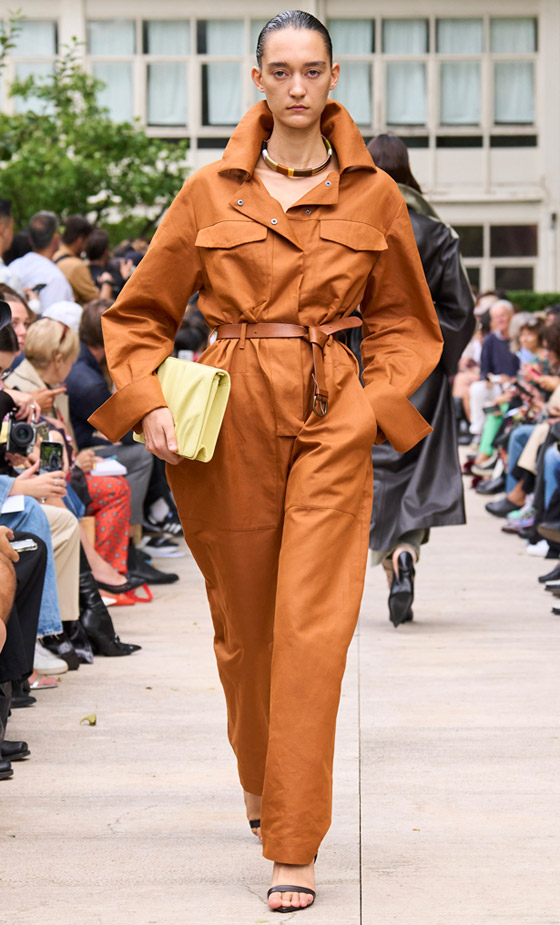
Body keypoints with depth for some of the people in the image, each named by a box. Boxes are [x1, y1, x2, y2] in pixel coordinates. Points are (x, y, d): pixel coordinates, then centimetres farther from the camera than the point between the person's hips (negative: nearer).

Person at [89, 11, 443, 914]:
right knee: (244, 623, 12)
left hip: (333, 422, -1)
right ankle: (262, 784, 39)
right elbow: (141, 313, 8)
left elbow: (404, 321, 13)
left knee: (312, 628, -10)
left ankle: (294, 848, -7)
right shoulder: (210, 191, 3)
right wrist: (149, 404, -6)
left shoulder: (374, 195, 4)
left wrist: (378, 401, -2)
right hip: (231, 417, 1)